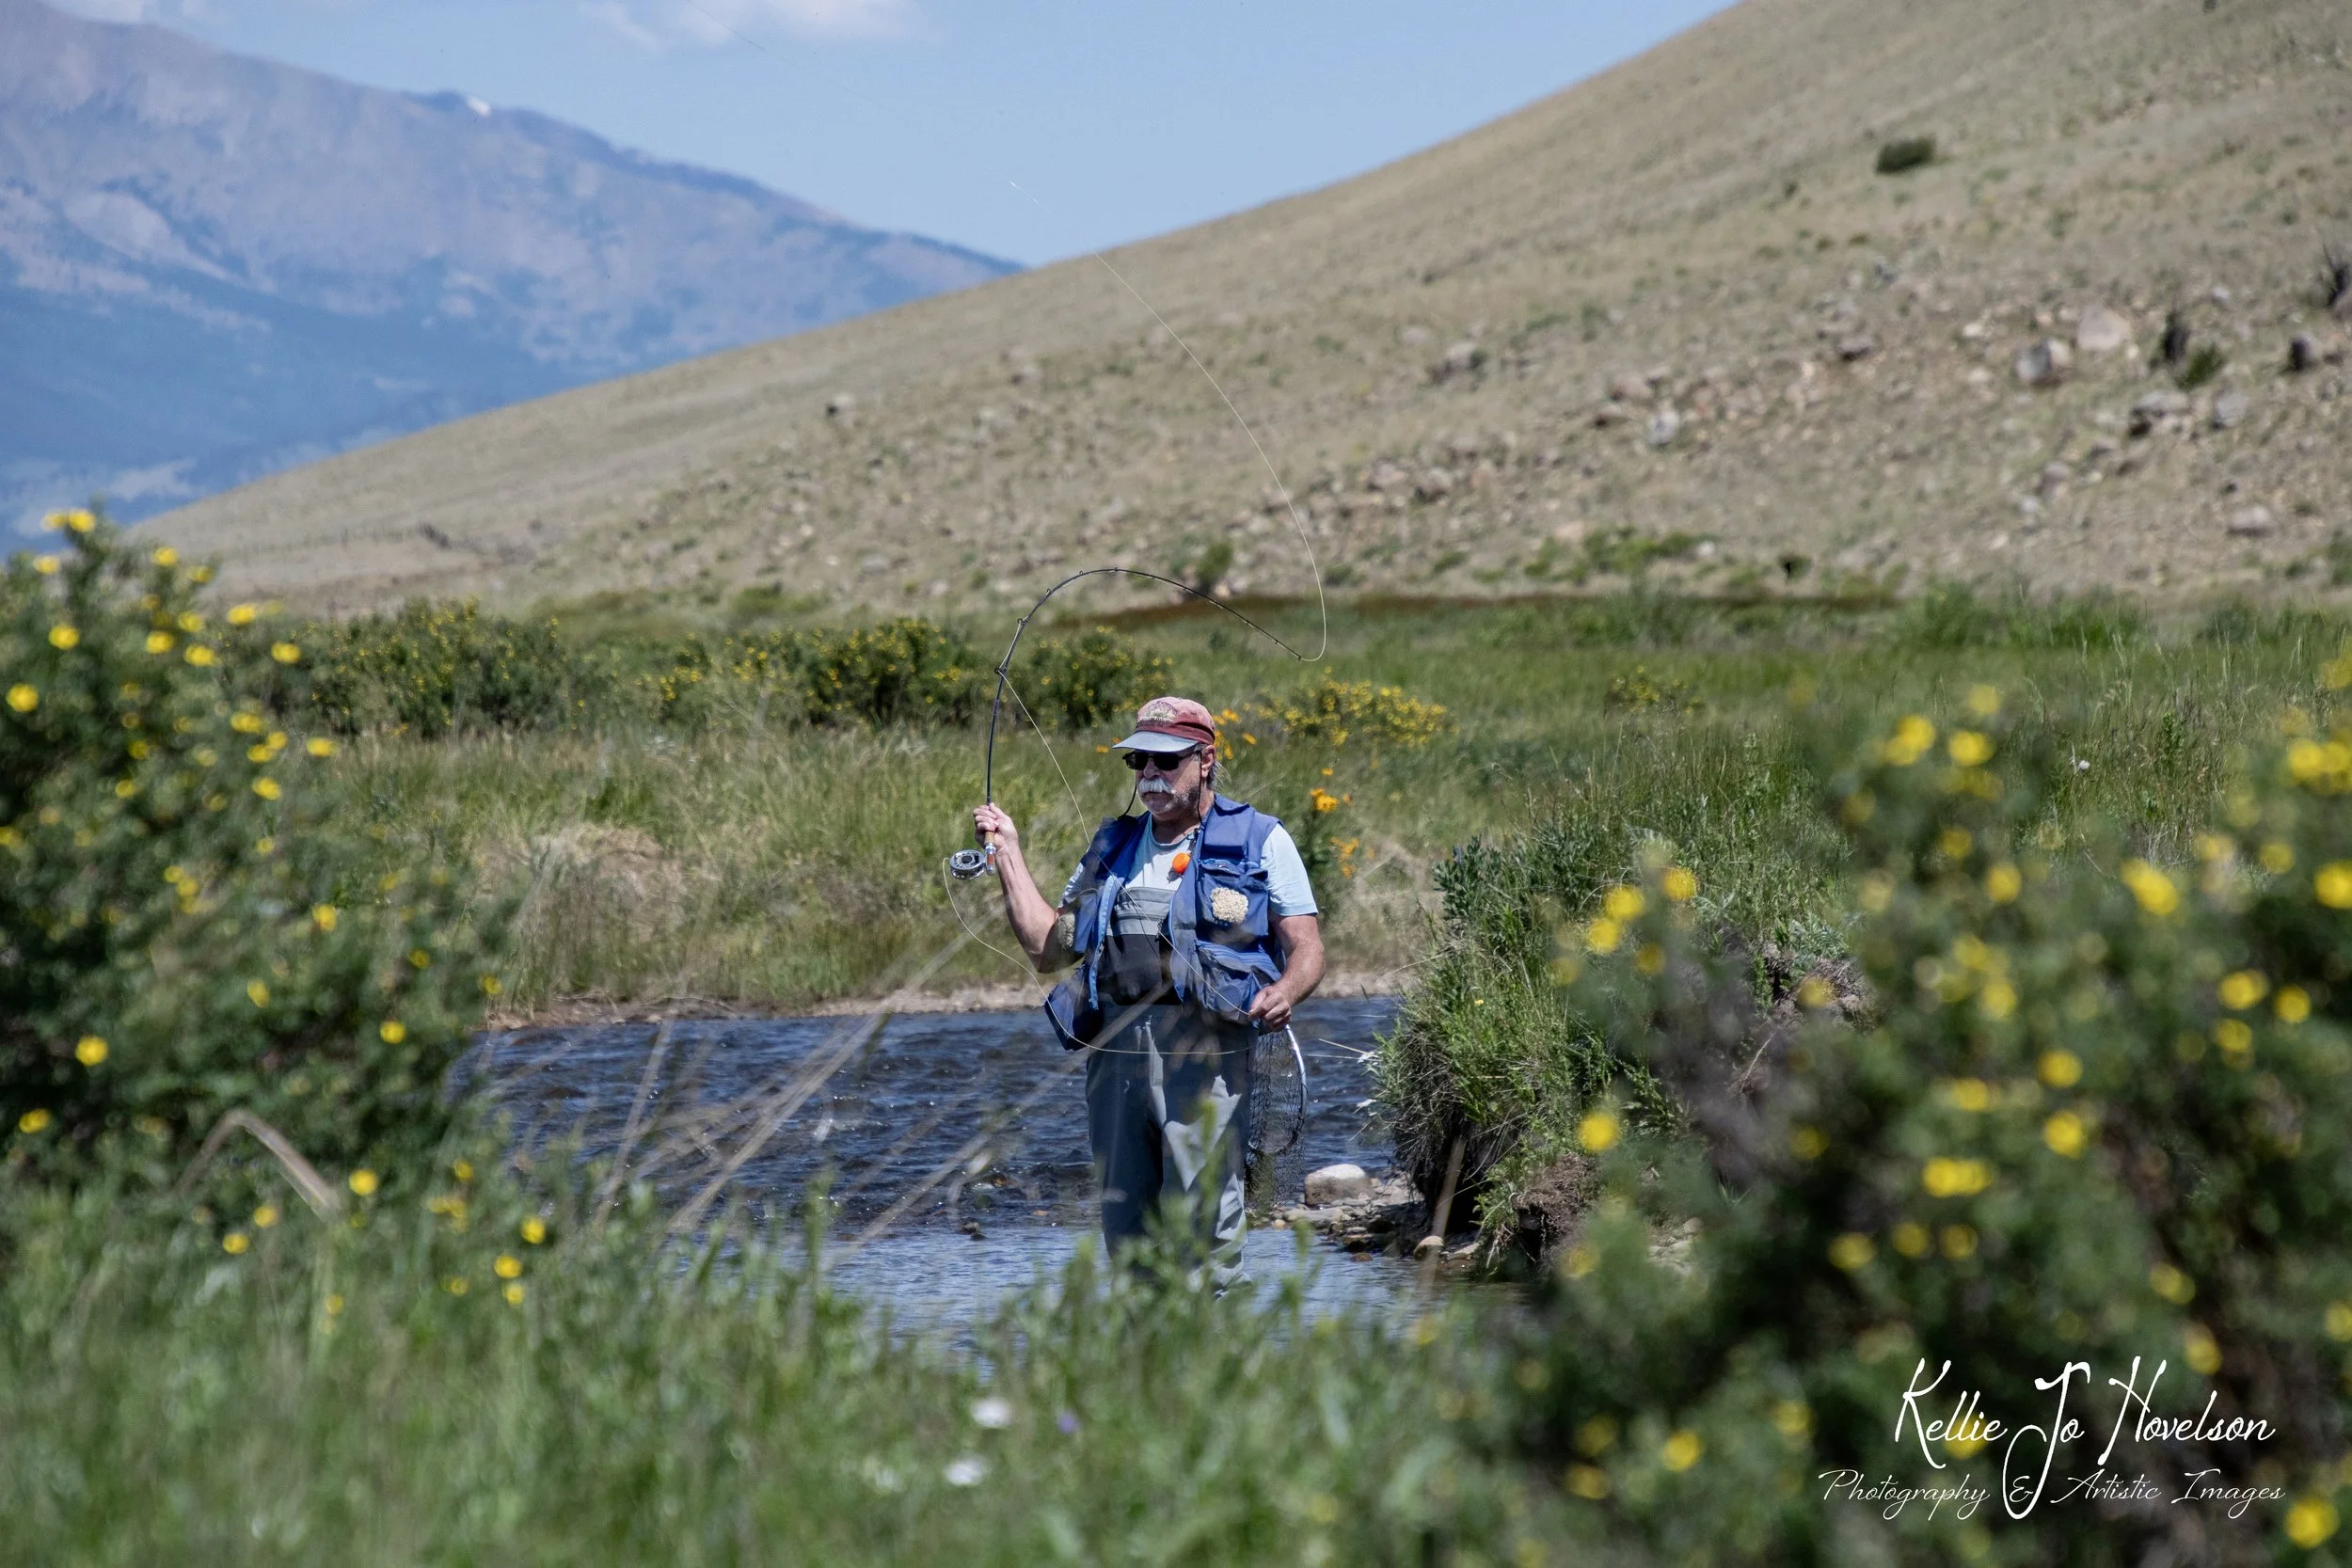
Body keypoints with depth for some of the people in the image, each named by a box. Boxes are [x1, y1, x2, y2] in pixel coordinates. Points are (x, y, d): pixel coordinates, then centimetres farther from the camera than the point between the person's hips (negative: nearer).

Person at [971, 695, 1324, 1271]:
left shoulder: (1260, 841, 8)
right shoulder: (1112, 846, 21)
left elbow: (1307, 949, 3)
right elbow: (1049, 949, 19)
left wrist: (1284, 993, -18)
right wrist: (1009, 854, 15)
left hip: (1206, 1055, -5)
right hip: (1113, 1051, 5)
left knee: (1201, 1222, -10)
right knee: (1123, 1223, 6)